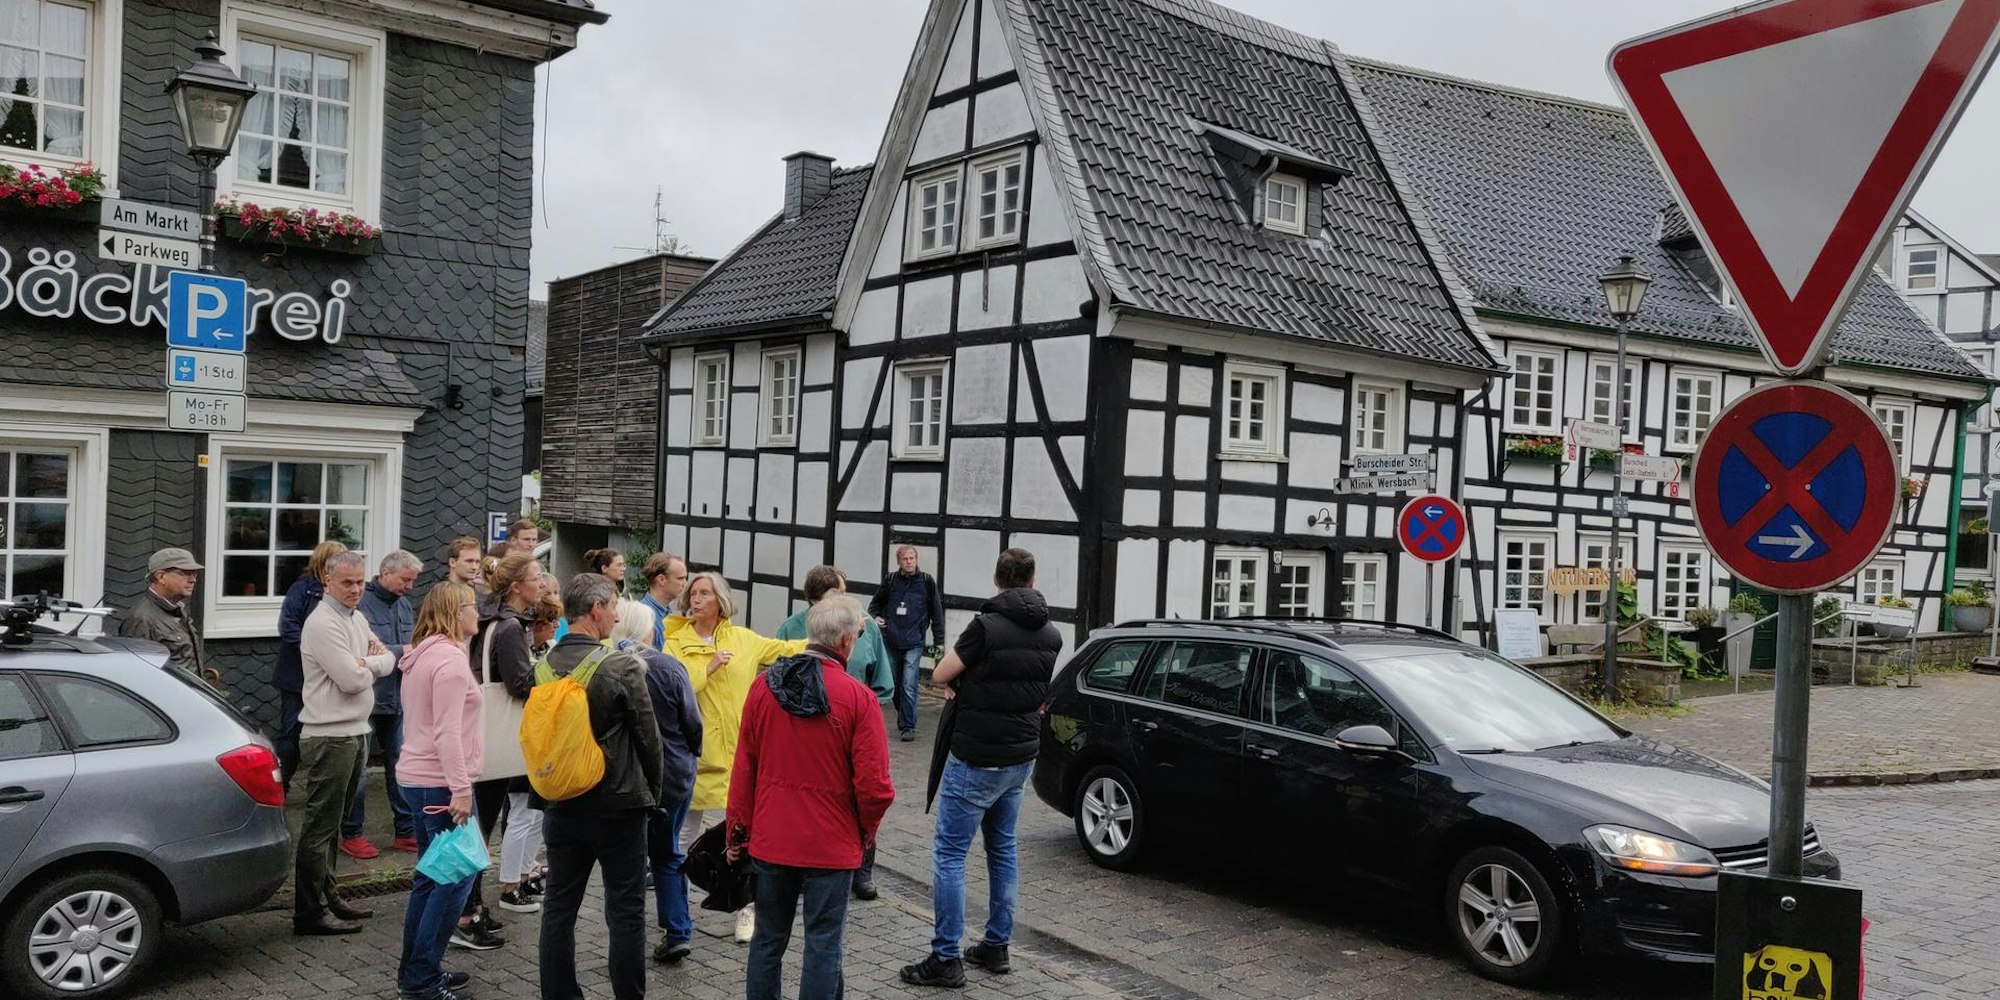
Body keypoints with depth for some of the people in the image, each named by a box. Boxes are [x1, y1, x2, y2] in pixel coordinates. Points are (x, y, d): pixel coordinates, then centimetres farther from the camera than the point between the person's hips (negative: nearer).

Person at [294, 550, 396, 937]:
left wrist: (367, 662, -7)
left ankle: (326, 895, 28)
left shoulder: (356, 619, 14)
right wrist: (371, 662, -2)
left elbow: (388, 661, 13)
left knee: (333, 821, 17)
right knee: (320, 825, -4)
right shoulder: (323, 623, -16)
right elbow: (352, 679, -22)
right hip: (330, 736, -9)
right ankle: (310, 912, 2)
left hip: (355, 731, 9)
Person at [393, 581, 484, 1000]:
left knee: (432, 875, 16)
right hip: (440, 782, -10)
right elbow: (448, 731, -22)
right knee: (456, 878, -6)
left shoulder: (421, 656, 16)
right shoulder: (450, 658, -16)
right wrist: (460, 789, -23)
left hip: (417, 777, 10)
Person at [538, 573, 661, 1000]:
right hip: (618, 805, -5)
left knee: (559, 908, 13)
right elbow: (648, 737, -8)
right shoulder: (623, 666, -16)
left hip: (562, 805, 5)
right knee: (626, 912, 5)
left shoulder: (545, 667, -1)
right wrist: (650, 793, 7)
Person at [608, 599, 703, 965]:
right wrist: (690, 756, 15)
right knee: (668, 854, 17)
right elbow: (693, 722, -4)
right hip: (673, 774, 1)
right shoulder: (669, 668, -9)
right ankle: (677, 933, 14)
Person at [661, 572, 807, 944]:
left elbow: (784, 648, 13)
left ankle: (746, 909, 12)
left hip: (738, 750, 1)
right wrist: (709, 667, -17)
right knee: (684, 833, 13)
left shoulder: (742, 638, 5)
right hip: (694, 751, -1)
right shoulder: (676, 642, -2)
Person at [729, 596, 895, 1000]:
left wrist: (738, 831, 14)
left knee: (768, 939, 16)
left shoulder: (764, 687, -3)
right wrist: (866, 831, 5)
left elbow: (744, 769, 4)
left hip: (770, 840, 4)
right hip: (831, 845, -4)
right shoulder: (858, 698, -15)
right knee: (823, 944, 7)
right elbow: (874, 784, -15)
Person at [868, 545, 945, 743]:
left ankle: (908, 726, -1)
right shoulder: (890, 580, 4)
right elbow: (875, 604, 18)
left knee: (908, 686, -10)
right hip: (891, 641, 3)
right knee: (894, 684, 12)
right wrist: (876, 617, -3)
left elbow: (937, 612, 2)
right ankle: (904, 717, 31)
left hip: (914, 643, -3)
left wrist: (938, 641, 1)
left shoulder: (926, 582, -2)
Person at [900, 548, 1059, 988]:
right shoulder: (1051, 635, 3)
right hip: (1022, 756, 7)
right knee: (1002, 849, 18)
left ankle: (945, 959, 2)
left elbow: (940, 675, -11)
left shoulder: (987, 627, -18)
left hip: (977, 758, -7)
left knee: (949, 853, 0)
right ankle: (996, 946, 25)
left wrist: (964, 676, 10)